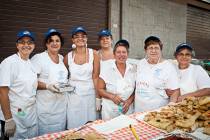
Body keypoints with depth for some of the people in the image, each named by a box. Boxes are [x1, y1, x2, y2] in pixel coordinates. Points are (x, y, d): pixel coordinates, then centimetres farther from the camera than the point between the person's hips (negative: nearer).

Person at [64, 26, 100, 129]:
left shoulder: (94, 54, -5)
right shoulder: (68, 56, 0)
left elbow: (95, 77, -6)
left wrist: (98, 97, -8)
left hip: (90, 94, -1)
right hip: (73, 95, 1)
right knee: (74, 126, 7)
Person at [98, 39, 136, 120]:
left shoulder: (133, 69, 0)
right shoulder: (106, 70, -7)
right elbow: (100, 89, -3)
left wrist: (130, 100, -9)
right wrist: (112, 96, -17)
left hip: (128, 110, 2)